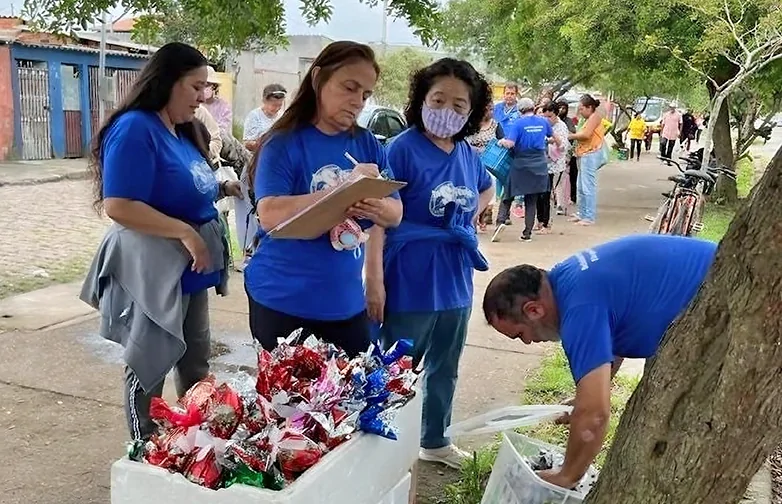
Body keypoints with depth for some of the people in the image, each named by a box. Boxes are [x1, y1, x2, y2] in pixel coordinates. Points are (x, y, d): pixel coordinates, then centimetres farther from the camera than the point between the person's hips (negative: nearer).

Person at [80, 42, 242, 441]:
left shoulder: (181, 131, 10)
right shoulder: (135, 129, -18)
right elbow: (118, 207, -26)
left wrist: (223, 189, 4)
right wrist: (186, 233, -25)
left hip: (189, 271, 9)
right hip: (152, 274, -9)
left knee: (197, 366, 18)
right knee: (149, 370, 8)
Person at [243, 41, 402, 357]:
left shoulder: (368, 146, 5)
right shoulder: (284, 143, -9)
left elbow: (396, 214, 2)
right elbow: (270, 215, -21)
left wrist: (376, 208, -21)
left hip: (347, 304, 4)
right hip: (283, 303, -4)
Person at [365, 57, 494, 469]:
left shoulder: (467, 154, 3)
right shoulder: (403, 149, -15)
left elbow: (486, 189, 26)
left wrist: (466, 221, 9)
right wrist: (374, 281, -24)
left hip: (455, 282, 7)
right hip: (410, 285, -7)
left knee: (445, 368, 22)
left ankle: (436, 440, 41)